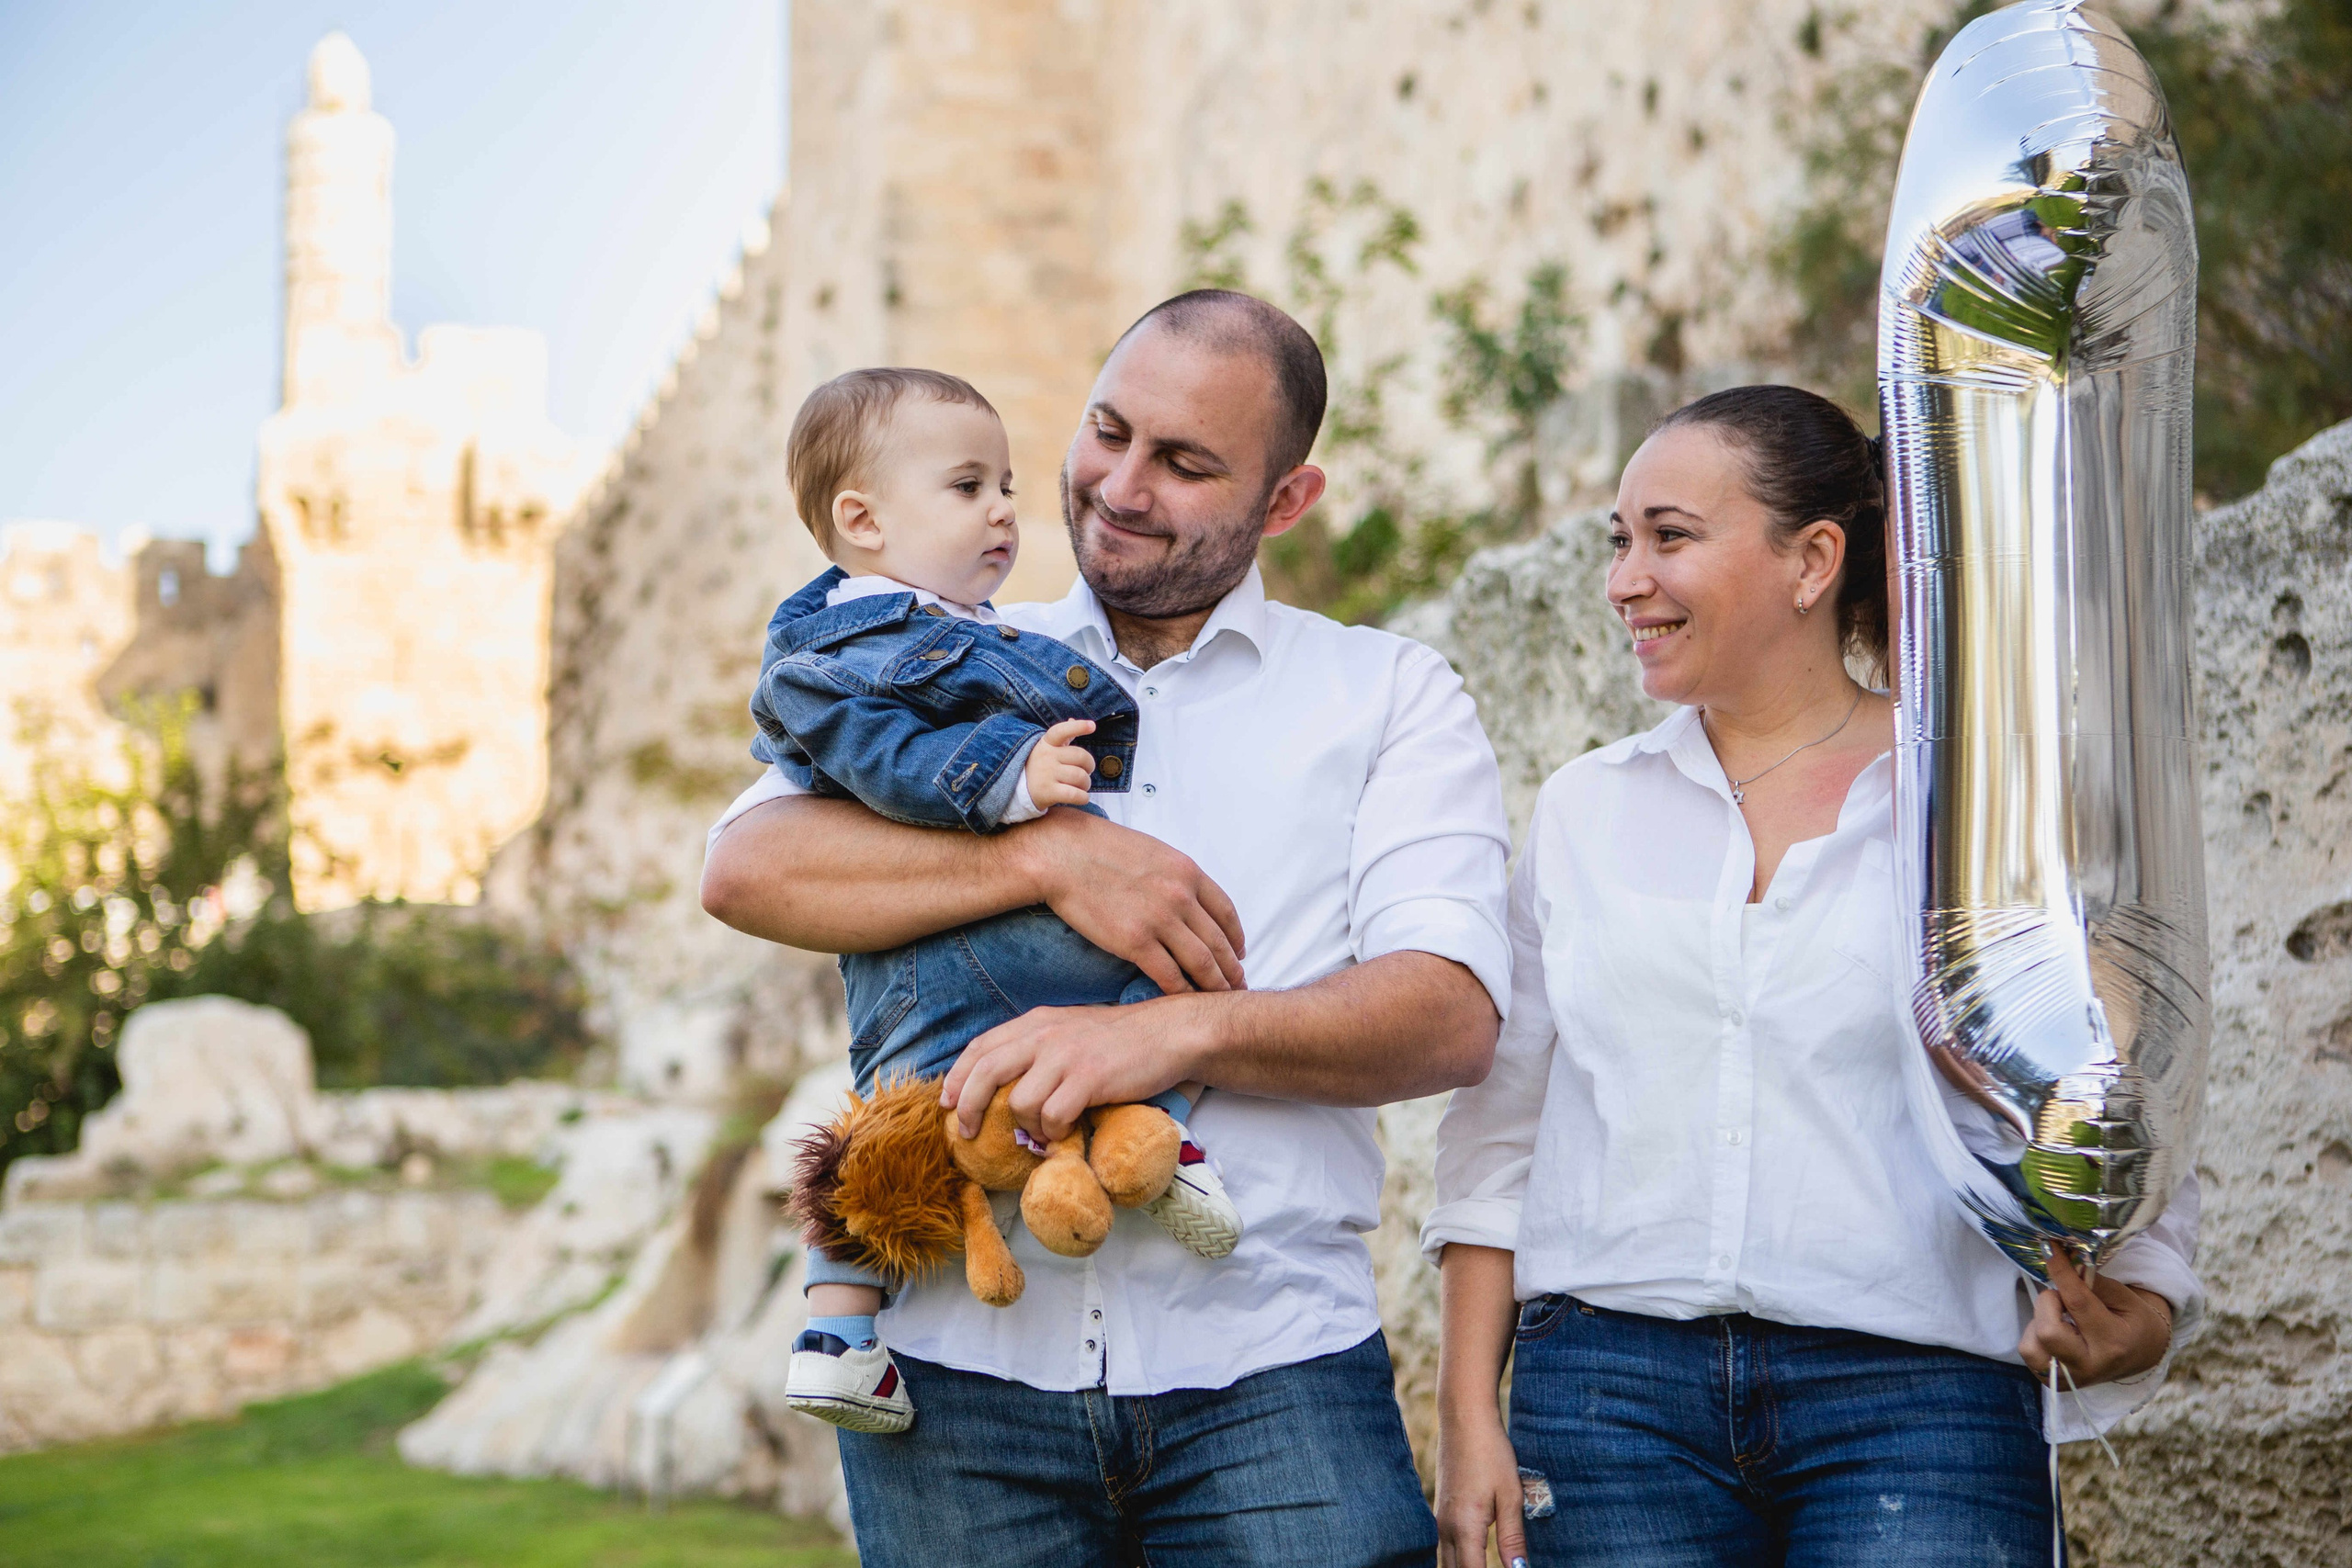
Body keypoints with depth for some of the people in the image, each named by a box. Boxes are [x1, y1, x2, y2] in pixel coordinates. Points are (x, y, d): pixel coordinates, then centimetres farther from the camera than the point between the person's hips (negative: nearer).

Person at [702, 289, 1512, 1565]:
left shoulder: (1389, 695, 10)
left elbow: (1454, 1014, -3)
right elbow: (745, 869, -2)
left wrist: (1177, 1033, -19)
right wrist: (1050, 856, -14)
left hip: (1266, 1370, -1)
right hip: (962, 1363, 1)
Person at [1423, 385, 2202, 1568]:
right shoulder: (1584, 812, 13)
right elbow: (1499, 1132, 14)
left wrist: (2130, 1321, -15)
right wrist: (1469, 1414, 7)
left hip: (1910, 1395, -2)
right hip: (1614, 1389, 3)